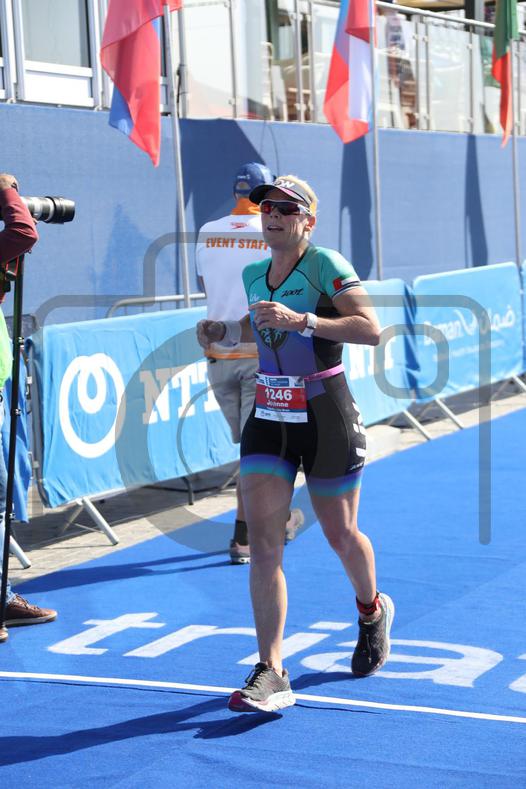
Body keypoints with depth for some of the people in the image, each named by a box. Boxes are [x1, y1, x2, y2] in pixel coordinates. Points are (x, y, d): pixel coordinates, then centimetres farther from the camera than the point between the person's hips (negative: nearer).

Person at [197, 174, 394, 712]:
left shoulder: (326, 266, -12)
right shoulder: (253, 275, 7)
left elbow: (370, 329, -23)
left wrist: (300, 320, -31)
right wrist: (225, 332, 7)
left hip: (326, 416, -5)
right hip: (269, 416, 5)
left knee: (340, 535, 11)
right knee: (263, 541, -8)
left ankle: (372, 612, 44)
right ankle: (271, 673, -9)